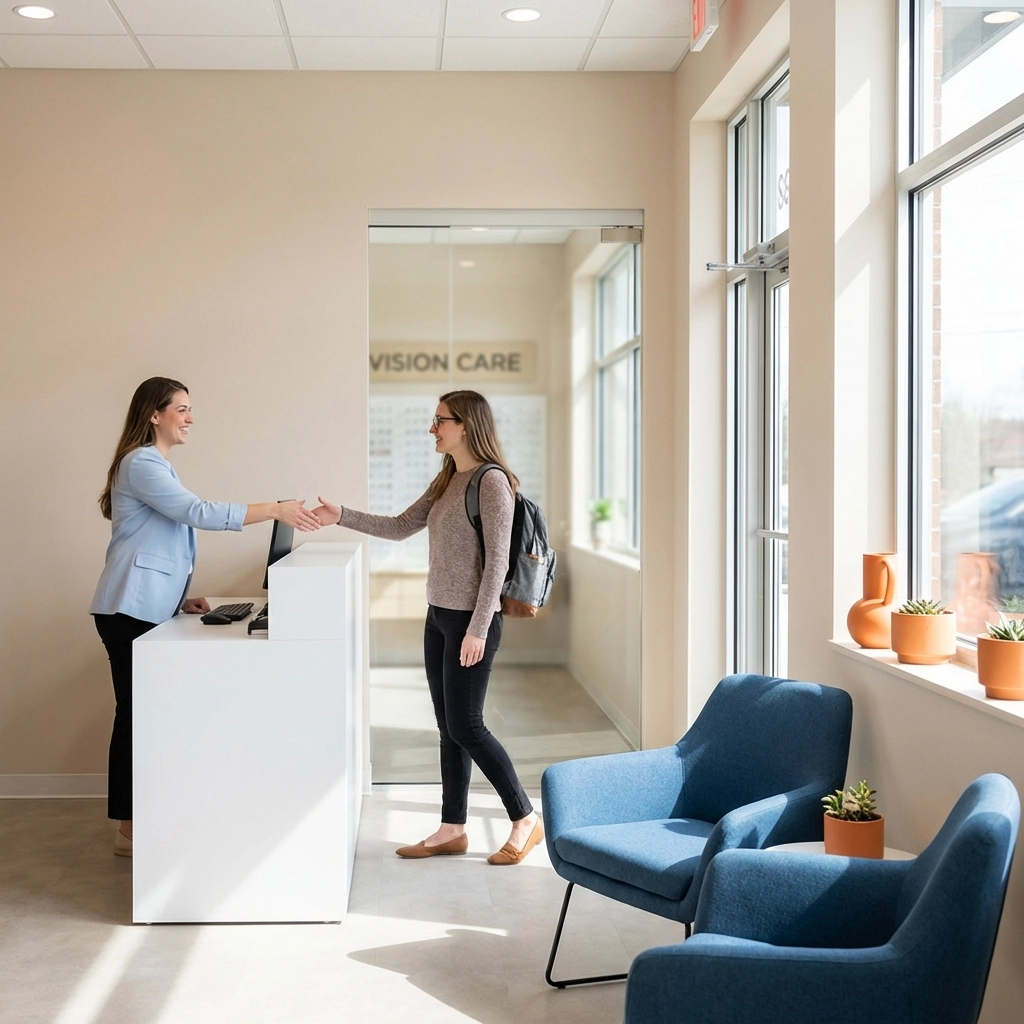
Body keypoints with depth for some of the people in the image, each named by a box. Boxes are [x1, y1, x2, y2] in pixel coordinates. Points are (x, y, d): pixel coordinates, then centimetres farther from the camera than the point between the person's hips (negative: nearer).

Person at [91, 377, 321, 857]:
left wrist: (179, 597, 15)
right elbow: (197, 512, -24)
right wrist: (275, 510, -26)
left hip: (150, 609, 10)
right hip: (130, 610, -10)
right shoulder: (140, 464, -12)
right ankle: (128, 829, 0)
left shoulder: (155, 465, 20)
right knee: (135, 713, -6)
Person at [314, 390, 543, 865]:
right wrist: (342, 517, 6)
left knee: (465, 727, -3)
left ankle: (526, 819, 10)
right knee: (449, 728, 12)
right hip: (438, 617, 8)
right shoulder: (447, 481, 13)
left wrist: (478, 629, -20)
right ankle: (452, 830, 20)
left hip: (470, 620, -8)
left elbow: (497, 560, -18)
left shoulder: (493, 482, -14)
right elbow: (400, 527, 16)